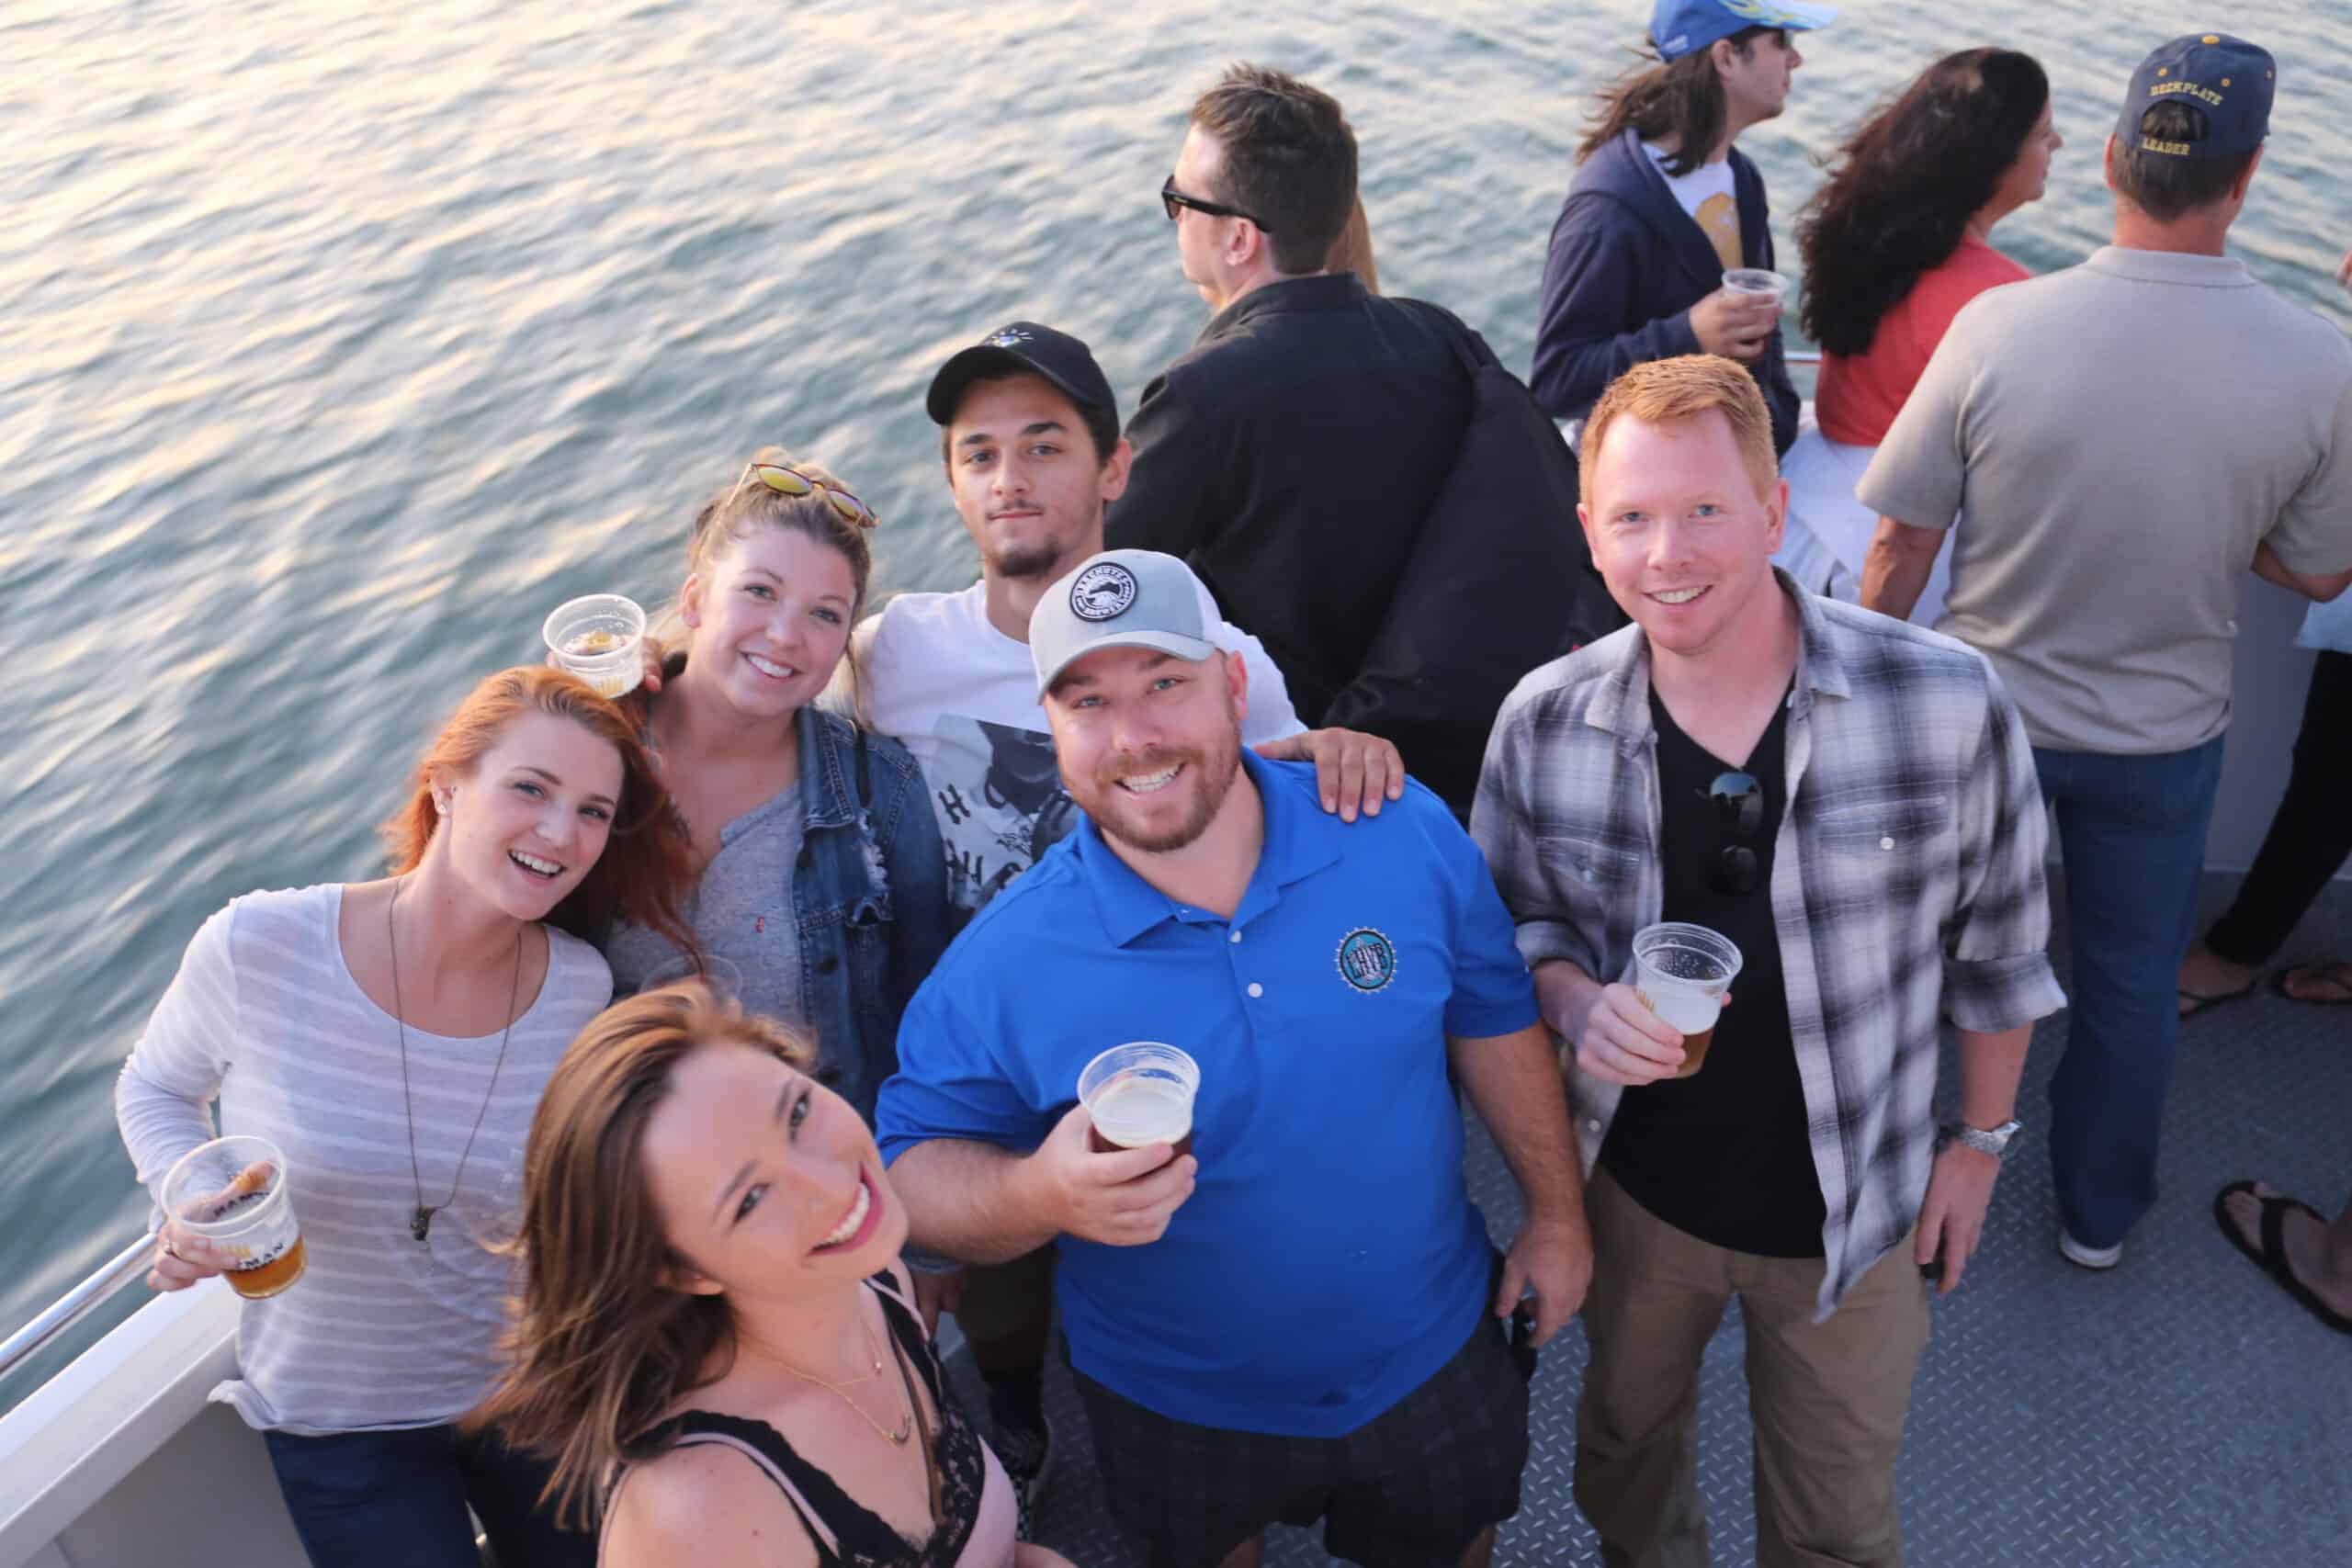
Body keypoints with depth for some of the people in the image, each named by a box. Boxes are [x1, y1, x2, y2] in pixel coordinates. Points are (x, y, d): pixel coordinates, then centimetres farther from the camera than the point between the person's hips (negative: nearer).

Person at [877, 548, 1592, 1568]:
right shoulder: (1001, 965, -23)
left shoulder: (1407, 834, -17)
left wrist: (1556, 1214, 6)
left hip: (1433, 1361, 2)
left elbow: (1494, 1023, -2)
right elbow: (912, 1166, -14)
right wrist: (1042, 1192, -35)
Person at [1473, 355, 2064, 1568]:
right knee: (1624, 1448, 29)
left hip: (1853, 1207, -1)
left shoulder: (1947, 703, -21)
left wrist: (1980, 1138, 4)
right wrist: (1580, 1003, -21)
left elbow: (1999, 941, -5)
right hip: (1635, 1185, 2)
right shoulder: (1545, 723, -15)